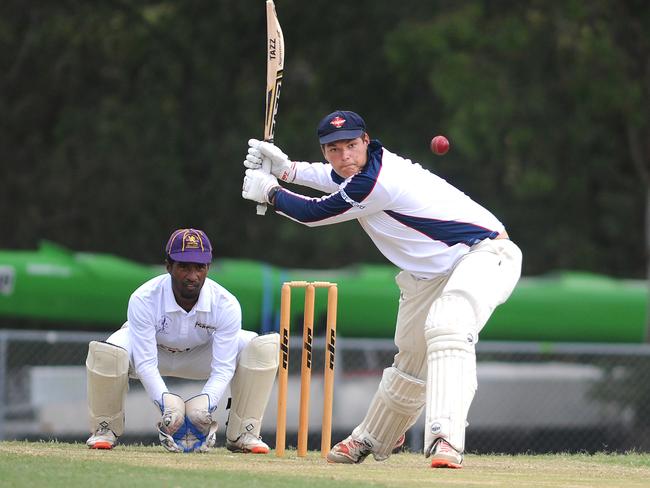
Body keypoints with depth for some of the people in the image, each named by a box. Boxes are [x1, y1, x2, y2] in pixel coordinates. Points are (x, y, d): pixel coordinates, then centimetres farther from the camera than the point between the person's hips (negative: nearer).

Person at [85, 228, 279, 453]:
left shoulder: (226, 305, -29)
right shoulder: (143, 300, -33)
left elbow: (223, 367, -28)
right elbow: (145, 363, -34)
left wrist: (205, 402, -46)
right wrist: (166, 401, -48)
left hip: (202, 354, 2)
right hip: (152, 350, -2)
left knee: (266, 346, -22)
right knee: (106, 353, -37)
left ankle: (242, 434, -10)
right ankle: (105, 429, -9)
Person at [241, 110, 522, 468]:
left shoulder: (376, 181, -24)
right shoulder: (375, 164, 4)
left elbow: (315, 213, -11)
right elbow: (339, 178, 29)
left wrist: (268, 192, 5)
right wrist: (286, 168, 18)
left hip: (484, 253, -11)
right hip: (433, 273, 11)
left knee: (447, 328, -37)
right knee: (410, 358, 22)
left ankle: (446, 439, -50)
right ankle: (370, 441, 41)